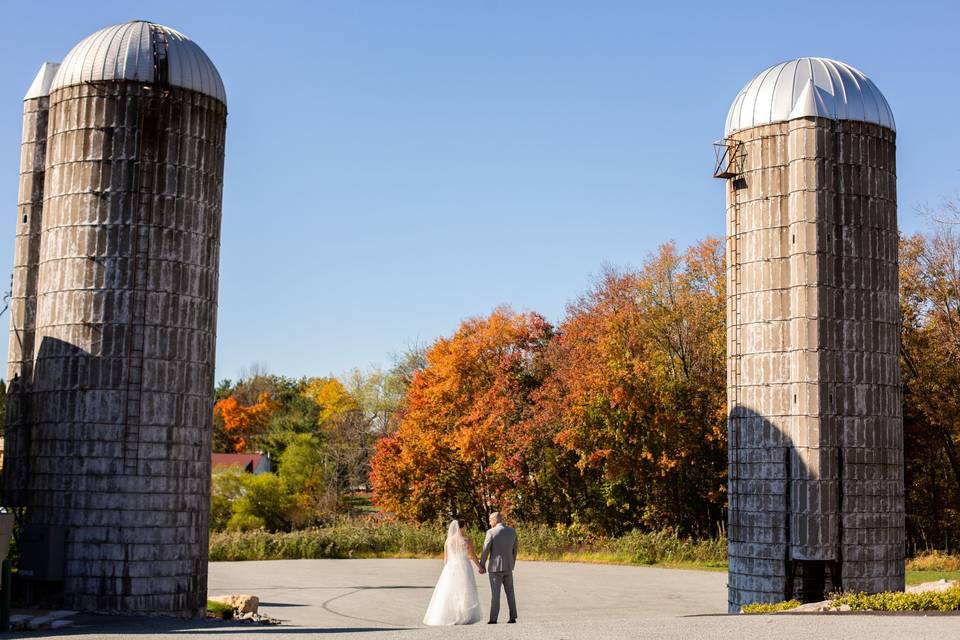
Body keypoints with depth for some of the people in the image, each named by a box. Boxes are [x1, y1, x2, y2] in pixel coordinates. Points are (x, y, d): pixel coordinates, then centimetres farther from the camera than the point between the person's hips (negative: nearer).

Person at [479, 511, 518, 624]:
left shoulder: (491, 532, -12)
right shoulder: (512, 531, 4)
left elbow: (485, 550, -10)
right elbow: (514, 550, 11)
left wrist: (482, 566, 2)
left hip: (495, 567, -5)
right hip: (508, 567, 5)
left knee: (495, 593, -1)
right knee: (510, 592, 14)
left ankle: (493, 619, -3)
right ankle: (513, 617, 13)